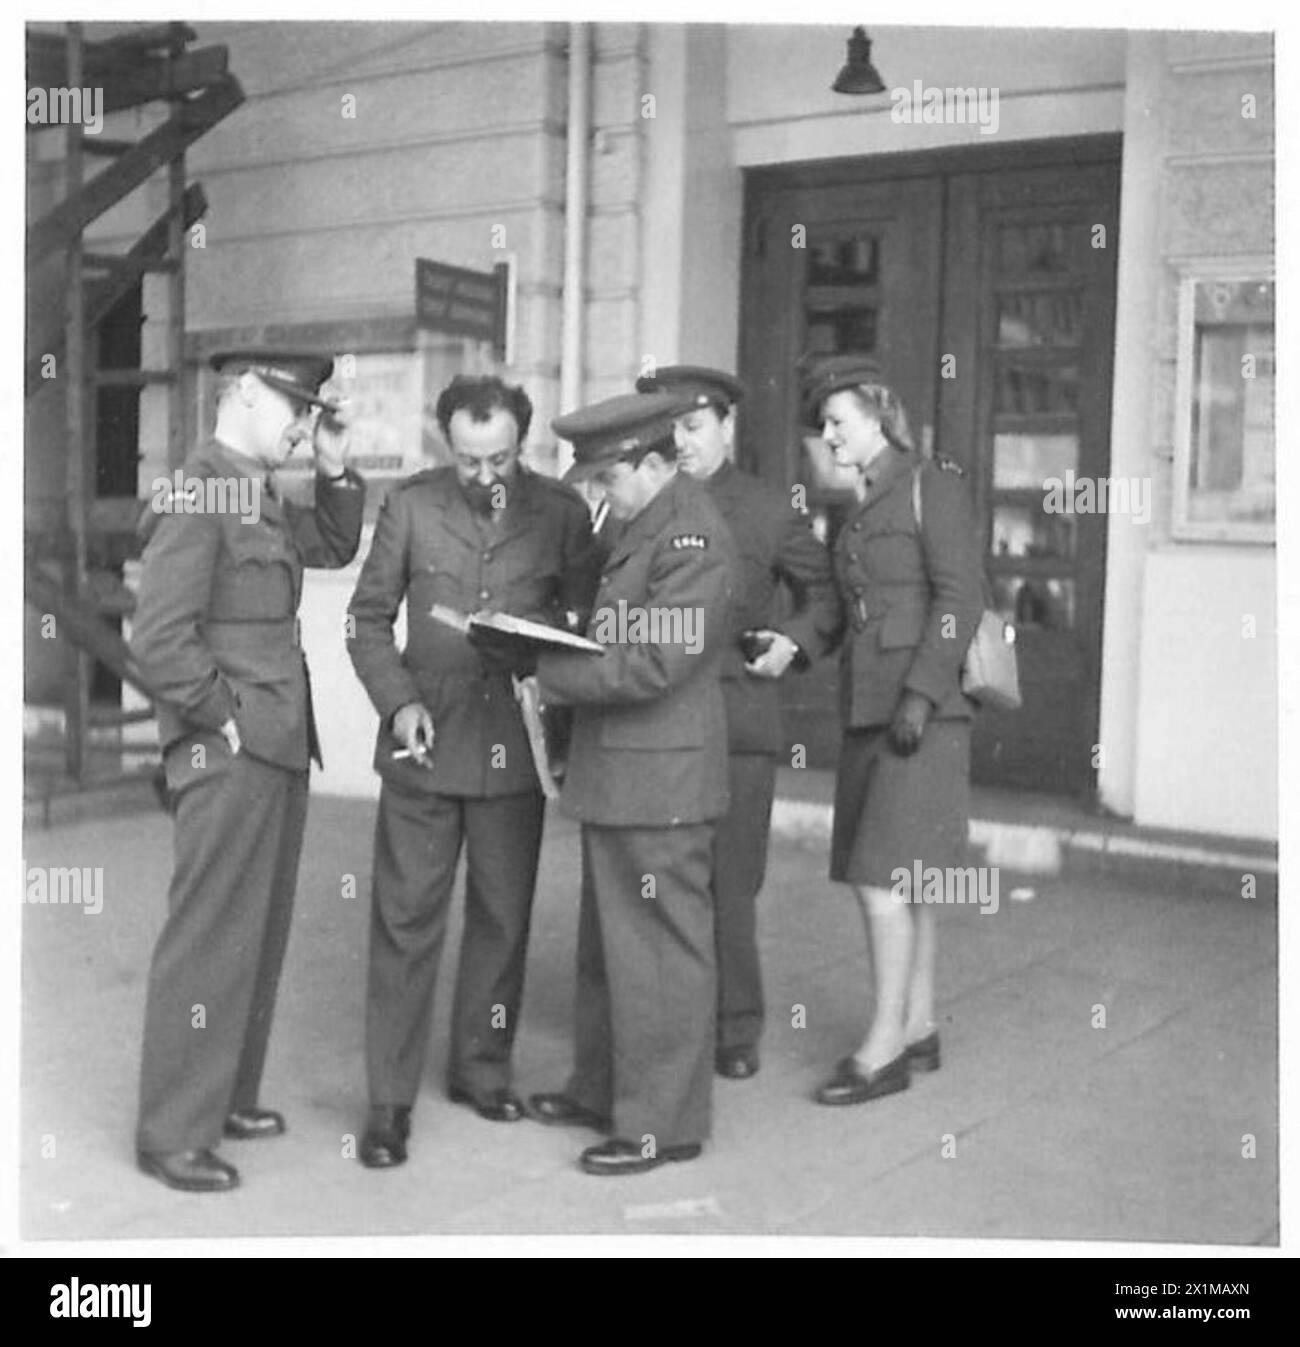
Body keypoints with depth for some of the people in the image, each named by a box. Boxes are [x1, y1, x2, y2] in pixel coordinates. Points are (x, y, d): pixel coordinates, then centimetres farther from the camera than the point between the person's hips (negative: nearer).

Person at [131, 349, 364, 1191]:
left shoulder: (263, 498, 13)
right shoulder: (196, 497, -15)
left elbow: (334, 549, 25)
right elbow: (159, 640, -21)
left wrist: (336, 471, 10)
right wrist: (226, 720, -14)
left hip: (278, 750, 10)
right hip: (228, 754, -9)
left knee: (260, 937, 16)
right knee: (210, 945, -3)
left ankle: (227, 1098, 29)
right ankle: (173, 1135, 8)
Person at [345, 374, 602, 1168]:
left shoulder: (562, 513, 2)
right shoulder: (411, 506, 1)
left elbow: (589, 619, 8)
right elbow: (369, 619, 6)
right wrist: (398, 701, -9)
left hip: (515, 747, 1)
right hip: (426, 745, -1)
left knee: (504, 917, 11)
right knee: (405, 919, -1)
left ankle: (483, 1068, 29)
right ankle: (390, 1102, 7)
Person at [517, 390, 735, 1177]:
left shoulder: (691, 536, -18)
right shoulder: (641, 524, 14)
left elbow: (654, 661, -24)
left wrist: (554, 677, -14)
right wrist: (552, 636, 5)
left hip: (659, 777, -10)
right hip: (617, 777, 10)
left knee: (659, 951, 0)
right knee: (609, 945, 20)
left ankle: (663, 1124, 12)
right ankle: (604, 1089, 34)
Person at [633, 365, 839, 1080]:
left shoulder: (771, 510, 7)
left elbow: (826, 591, 16)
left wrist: (796, 642, 0)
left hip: (736, 723, -2)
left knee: (728, 885, 0)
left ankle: (736, 1028, 14)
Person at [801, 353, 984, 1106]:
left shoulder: (936, 484, -5)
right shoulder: (864, 508, 18)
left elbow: (960, 598, -13)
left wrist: (918, 697, -20)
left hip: (926, 713, -8)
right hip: (869, 711, 8)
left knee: (883, 877, -11)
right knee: (904, 883, 10)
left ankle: (884, 1050, -5)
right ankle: (920, 1030, 19)